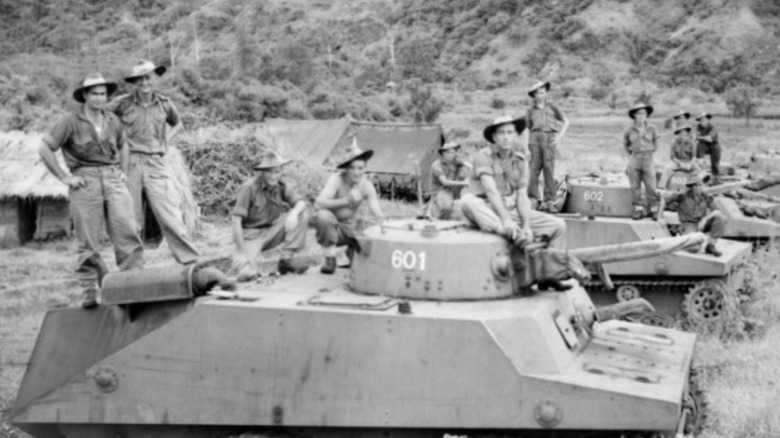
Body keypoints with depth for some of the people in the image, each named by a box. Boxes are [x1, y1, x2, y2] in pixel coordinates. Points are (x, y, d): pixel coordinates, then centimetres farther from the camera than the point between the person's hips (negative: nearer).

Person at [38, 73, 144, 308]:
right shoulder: (71, 122, -1)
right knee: (88, 243, 0)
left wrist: (123, 172, 18)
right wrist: (64, 177, -4)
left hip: (113, 180, 3)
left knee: (128, 233, -8)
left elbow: (123, 145, 32)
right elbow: (45, 149, 0)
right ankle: (90, 293, 9)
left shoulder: (112, 121, 12)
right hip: (85, 182, -3)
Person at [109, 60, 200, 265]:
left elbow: (177, 124, 28)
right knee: (130, 220, 3)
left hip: (156, 164, 1)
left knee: (171, 215, -7)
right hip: (130, 164, -1)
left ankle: (190, 260, -5)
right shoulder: (122, 103, 1)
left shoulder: (164, 104, 9)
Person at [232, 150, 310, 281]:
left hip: (271, 231, 5)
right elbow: (236, 220, -20)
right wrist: (242, 252, -23)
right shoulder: (250, 187, -19)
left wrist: (294, 213, -31)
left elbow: (300, 202, -6)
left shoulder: (280, 186, -2)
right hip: (250, 234, -5)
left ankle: (285, 261, -8)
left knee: (303, 214, -14)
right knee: (247, 275, -28)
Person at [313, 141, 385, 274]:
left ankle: (352, 251, 17)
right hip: (329, 224, -4)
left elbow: (377, 213, -16)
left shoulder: (366, 186, -10)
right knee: (324, 215, -37)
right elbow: (318, 204, -37)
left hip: (349, 228, 4)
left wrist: (380, 217, -42)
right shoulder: (336, 180, -23)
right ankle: (330, 259, -18)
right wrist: (345, 201, -50)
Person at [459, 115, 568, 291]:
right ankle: (514, 237, -51)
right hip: (487, 212, -5)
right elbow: (491, 191, -20)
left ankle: (548, 275, -5)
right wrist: (505, 220, -32)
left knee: (558, 225, -7)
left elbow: (522, 196, 0)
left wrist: (527, 225, -15)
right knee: (468, 201, -38)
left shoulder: (521, 161, 8)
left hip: (512, 211, 5)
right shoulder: (483, 156, -8)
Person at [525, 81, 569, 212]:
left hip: (549, 139, -1)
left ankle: (550, 201, -5)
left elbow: (566, 122, 16)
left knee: (549, 169, -6)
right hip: (535, 138, 1)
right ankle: (534, 199, 2)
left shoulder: (552, 108, 14)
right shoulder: (530, 111, 16)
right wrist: (528, 142, 5)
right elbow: (527, 128, 18)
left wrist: (560, 136, 4)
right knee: (534, 169, -5)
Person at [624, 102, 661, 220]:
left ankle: (654, 210, 4)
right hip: (634, 161, 1)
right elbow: (625, 144, 17)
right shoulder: (629, 130, 0)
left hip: (648, 161, -1)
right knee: (635, 187, 0)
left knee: (651, 187, -4)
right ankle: (638, 210, 8)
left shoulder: (652, 129, 1)